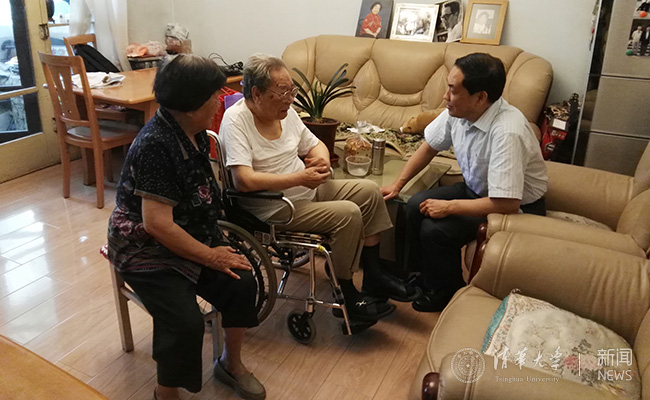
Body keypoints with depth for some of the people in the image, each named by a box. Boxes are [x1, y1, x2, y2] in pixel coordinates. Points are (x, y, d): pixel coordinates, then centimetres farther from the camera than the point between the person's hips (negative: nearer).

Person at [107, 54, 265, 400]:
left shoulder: (193, 132, 1)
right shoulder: (156, 145, -26)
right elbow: (158, 224, -27)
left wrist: (215, 239, 4)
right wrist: (210, 256, -19)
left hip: (189, 237, 8)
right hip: (146, 250, -8)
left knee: (242, 283, -9)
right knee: (187, 323, -23)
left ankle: (231, 364, 15)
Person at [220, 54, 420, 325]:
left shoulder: (285, 111, 5)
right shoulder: (235, 121, -19)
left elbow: (315, 144, 18)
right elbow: (244, 180, -31)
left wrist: (322, 160, -7)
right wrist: (300, 178, -28)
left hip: (308, 189, 9)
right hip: (274, 208, -9)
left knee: (369, 192, 2)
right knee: (348, 214, -23)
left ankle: (374, 277, 10)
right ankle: (346, 296, -4)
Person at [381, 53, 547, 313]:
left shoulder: (507, 132, -36)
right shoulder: (456, 111, -12)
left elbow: (506, 204, -37)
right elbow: (430, 145, 7)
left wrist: (448, 207, -26)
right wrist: (398, 184, 2)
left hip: (519, 207, -8)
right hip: (476, 188, 8)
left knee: (435, 229, -20)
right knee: (416, 206, -3)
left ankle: (445, 291, 9)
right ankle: (421, 275, 19)